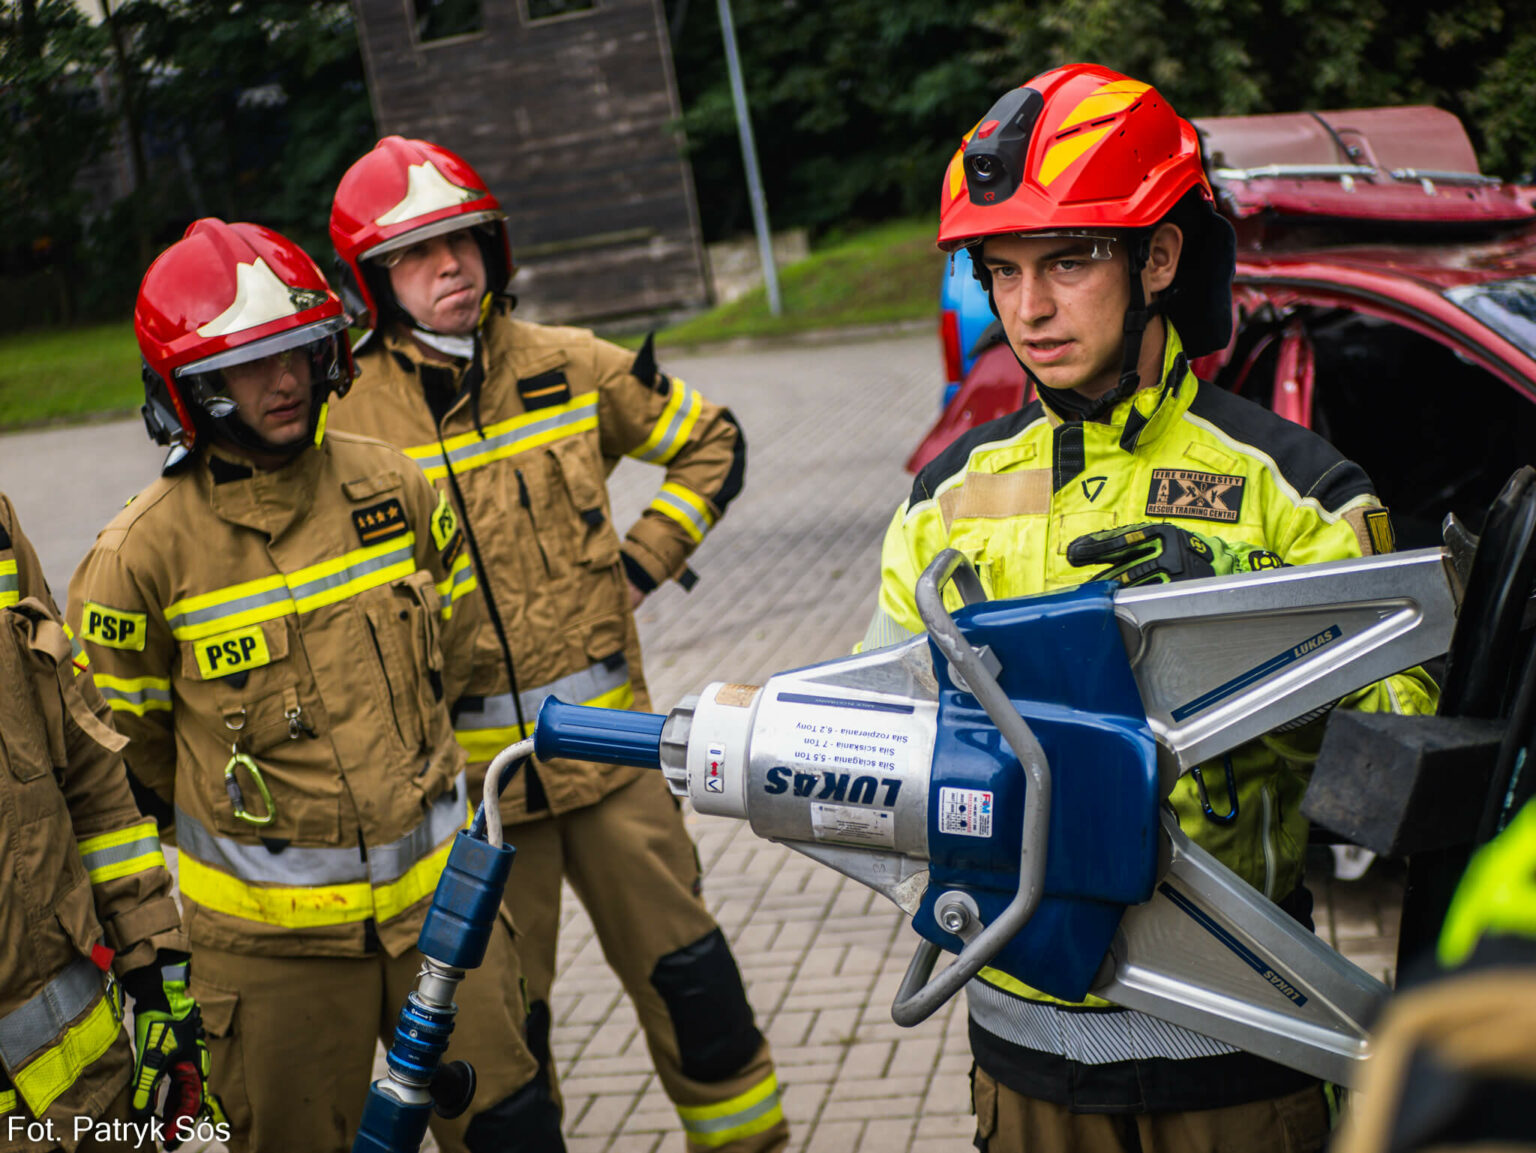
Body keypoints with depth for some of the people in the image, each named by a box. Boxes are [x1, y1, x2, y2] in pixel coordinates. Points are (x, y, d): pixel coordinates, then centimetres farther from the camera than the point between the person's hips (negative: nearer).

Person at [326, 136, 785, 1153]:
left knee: (684, 970, 8)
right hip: (469, 765, -2)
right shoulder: (350, 421, -6)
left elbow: (712, 444, 15)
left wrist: (646, 557, 5)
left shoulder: (570, 368, 1)